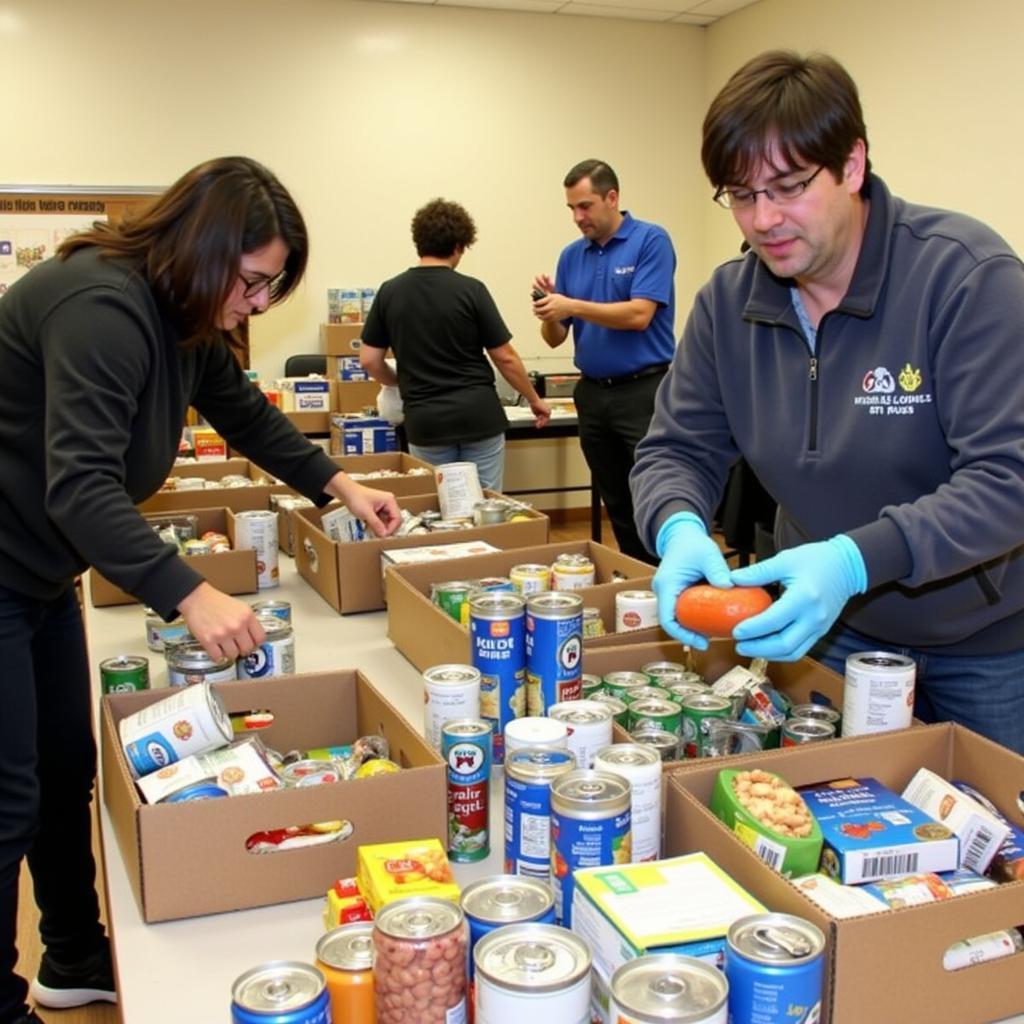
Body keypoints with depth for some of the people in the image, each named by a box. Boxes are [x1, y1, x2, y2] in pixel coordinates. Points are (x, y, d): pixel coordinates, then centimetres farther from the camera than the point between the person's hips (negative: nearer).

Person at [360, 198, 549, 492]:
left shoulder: (389, 293, 0)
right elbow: (505, 357, -5)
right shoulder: (471, 290, -8)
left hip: (425, 423, 2)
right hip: (478, 418, -2)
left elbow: (369, 361, 3)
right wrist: (535, 400, 9)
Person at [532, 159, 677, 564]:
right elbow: (555, 338, 9)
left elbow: (639, 315, -18)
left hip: (644, 391, -6)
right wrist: (549, 310, -12)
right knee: (617, 508, 12)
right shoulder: (571, 256, 11)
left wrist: (571, 306, -21)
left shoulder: (651, 241, -7)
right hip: (592, 393, 6)